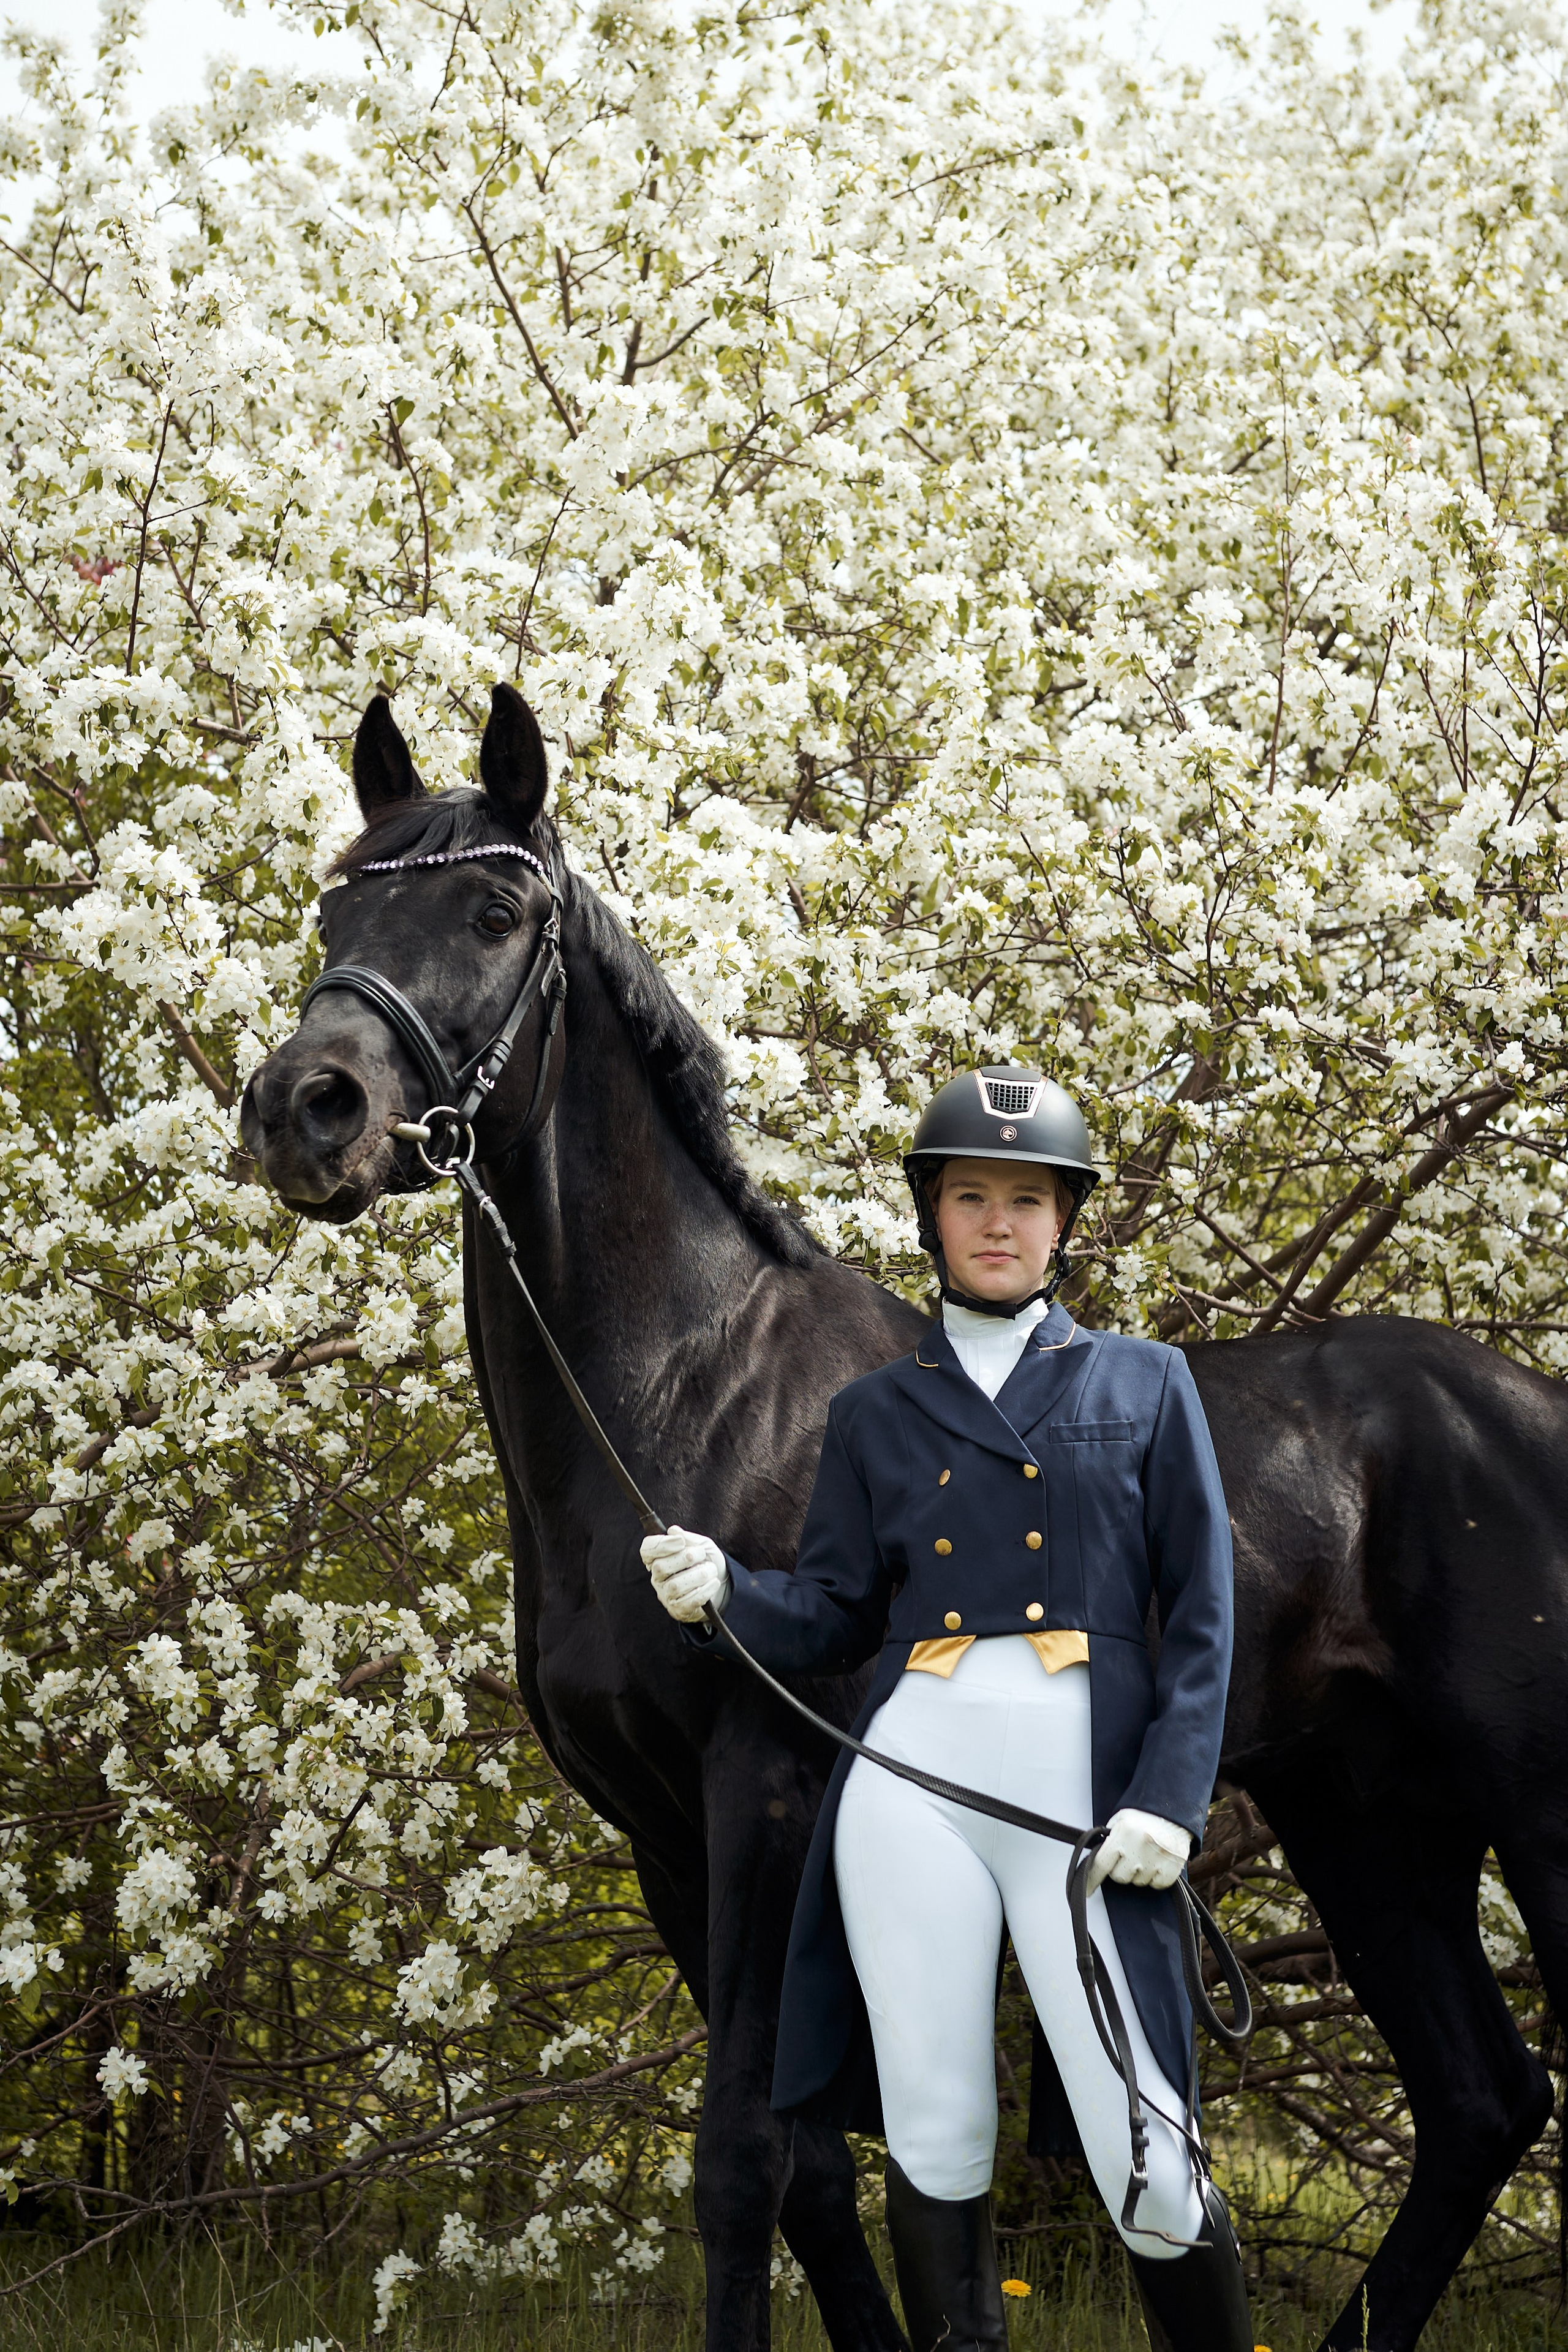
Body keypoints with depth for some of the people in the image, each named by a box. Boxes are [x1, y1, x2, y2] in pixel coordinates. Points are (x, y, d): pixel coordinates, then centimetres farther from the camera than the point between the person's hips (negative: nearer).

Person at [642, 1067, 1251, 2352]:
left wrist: (1171, 1800, -8)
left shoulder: (1145, 1386, 12)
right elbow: (833, 1616, 15)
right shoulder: (875, 1414, 17)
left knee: (1149, 2173, -8)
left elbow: (1201, 1615, 6)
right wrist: (724, 1592, -7)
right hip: (912, 1784, 2)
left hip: (1088, 1792, -2)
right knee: (935, 2147, 2)